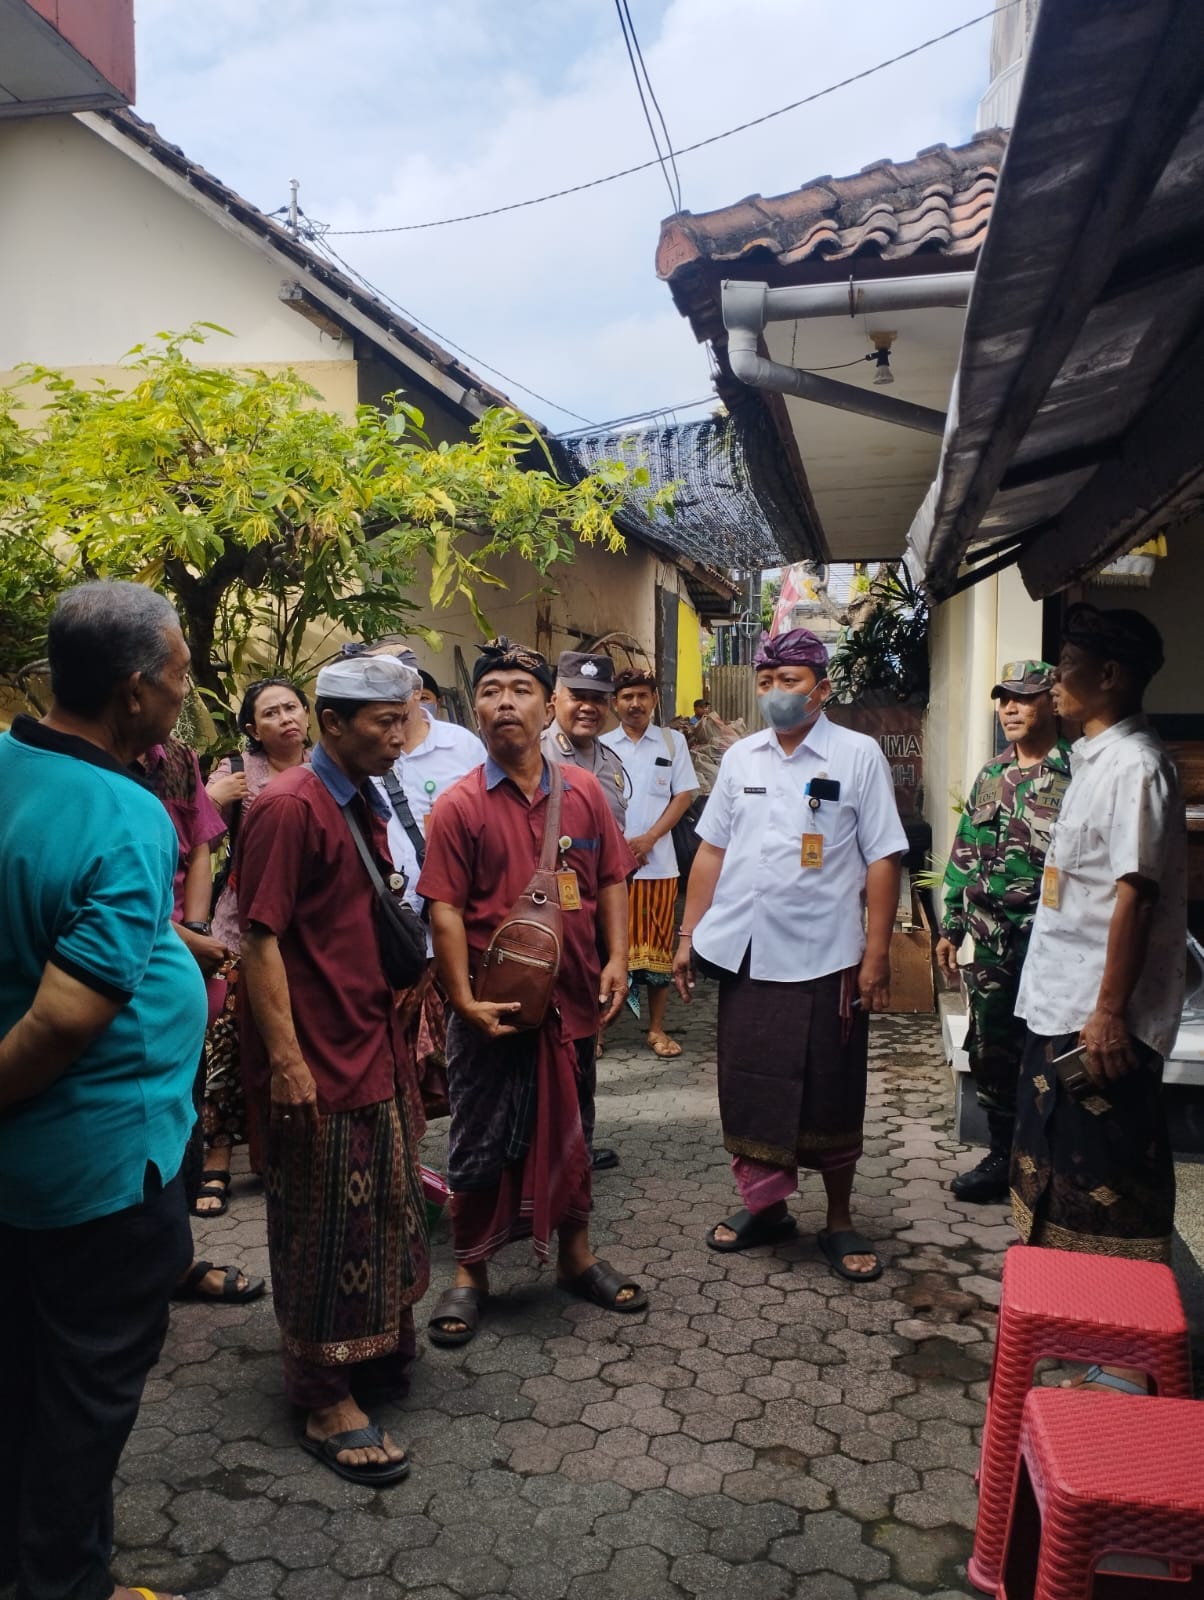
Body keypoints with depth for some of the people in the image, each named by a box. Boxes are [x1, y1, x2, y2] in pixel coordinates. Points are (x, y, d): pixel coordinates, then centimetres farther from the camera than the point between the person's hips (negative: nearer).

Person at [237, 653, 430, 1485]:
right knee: (327, 1230, 5)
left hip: (377, 1043, 8)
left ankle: (378, 1355, 38)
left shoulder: (366, 805, 10)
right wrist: (285, 1059, -21)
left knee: (383, 1214, 19)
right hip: (320, 1059, -8)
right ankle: (329, 1405, 20)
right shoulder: (290, 808, -17)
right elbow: (260, 939, -20)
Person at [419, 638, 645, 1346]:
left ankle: (577, 1255, 37)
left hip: (573, 998, 3)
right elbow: (445, 909, -10)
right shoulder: (459, 805, -7)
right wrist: (465, 1000, -15)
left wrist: (617, 959, -3)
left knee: (568, 1133, 19)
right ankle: (471, 1273, 27)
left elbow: (611, 882, 7)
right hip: (495, 1007, -3)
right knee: (482, 1142, 9)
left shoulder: (584, 792, 3)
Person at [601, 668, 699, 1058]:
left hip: (657, 862, 0)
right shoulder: (601, 746, 6)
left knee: (658, 945, 4)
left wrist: (649, 838, -9)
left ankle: (656, 1029, 15)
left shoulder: (673, 742, 6)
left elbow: (684, 795, 2)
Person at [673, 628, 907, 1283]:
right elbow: (712, 850, 11)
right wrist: (688, 936, 8)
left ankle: (839, 1222, 25)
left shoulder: (858, 755, -4)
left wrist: (877, 954, -10)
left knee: (829, 1095, 8)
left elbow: (881, 860, -5)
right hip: (743, 953, 4)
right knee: (749, 1086, 12)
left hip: (824, 957, -3)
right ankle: (763, 1205, 30)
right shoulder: (740, 756, 8)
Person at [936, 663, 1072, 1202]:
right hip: (990, 945, 7)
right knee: (990, 1053, 14)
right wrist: (950, 927, 15)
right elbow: (963, 856, 17)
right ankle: (1004, 1156, 29)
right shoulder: (991, 776, 13)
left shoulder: (1076, 775, -8)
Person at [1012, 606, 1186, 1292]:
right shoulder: (1095, 758, 12)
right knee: (1057, 1152, 20)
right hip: (1062, 1002, 10)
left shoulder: (1134, 765, -17)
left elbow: (1135, 894, -22)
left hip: (1100, 1014, -10)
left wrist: (1110, 1011, -23)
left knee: (1110, 1170, 2)